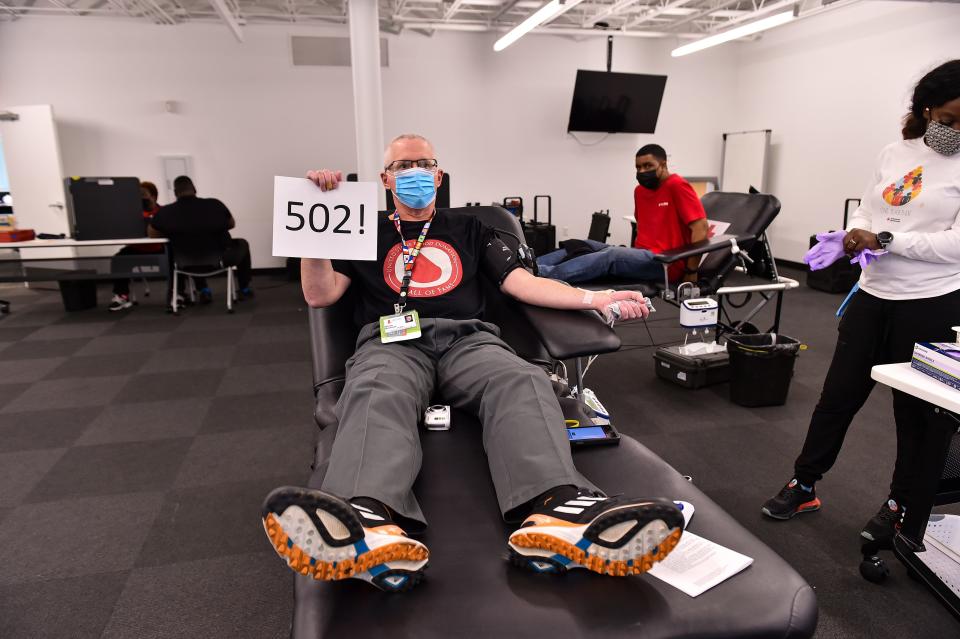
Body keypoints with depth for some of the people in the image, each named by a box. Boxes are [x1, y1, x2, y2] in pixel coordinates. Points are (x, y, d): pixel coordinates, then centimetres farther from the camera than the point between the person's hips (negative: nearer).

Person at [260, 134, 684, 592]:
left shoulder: (468, 230, 29)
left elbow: (521, 282, 17)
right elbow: (320, 295, 14)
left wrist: (594, 298, 4)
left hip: (468, 339, 2)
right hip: (392, 341, -1)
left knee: (523, 382, -34)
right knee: (376, 394, -38)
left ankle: (555, 512, -59)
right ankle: (370, 530, -66)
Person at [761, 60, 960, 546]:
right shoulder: (893, 154, 7)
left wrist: (884, 240, -19)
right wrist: (855, 235, -10)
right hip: (873, 297, 5)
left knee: (918, 412, 11)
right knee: (838, 395, 12)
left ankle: (902, 506, 31)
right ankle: (804, 485, 27)